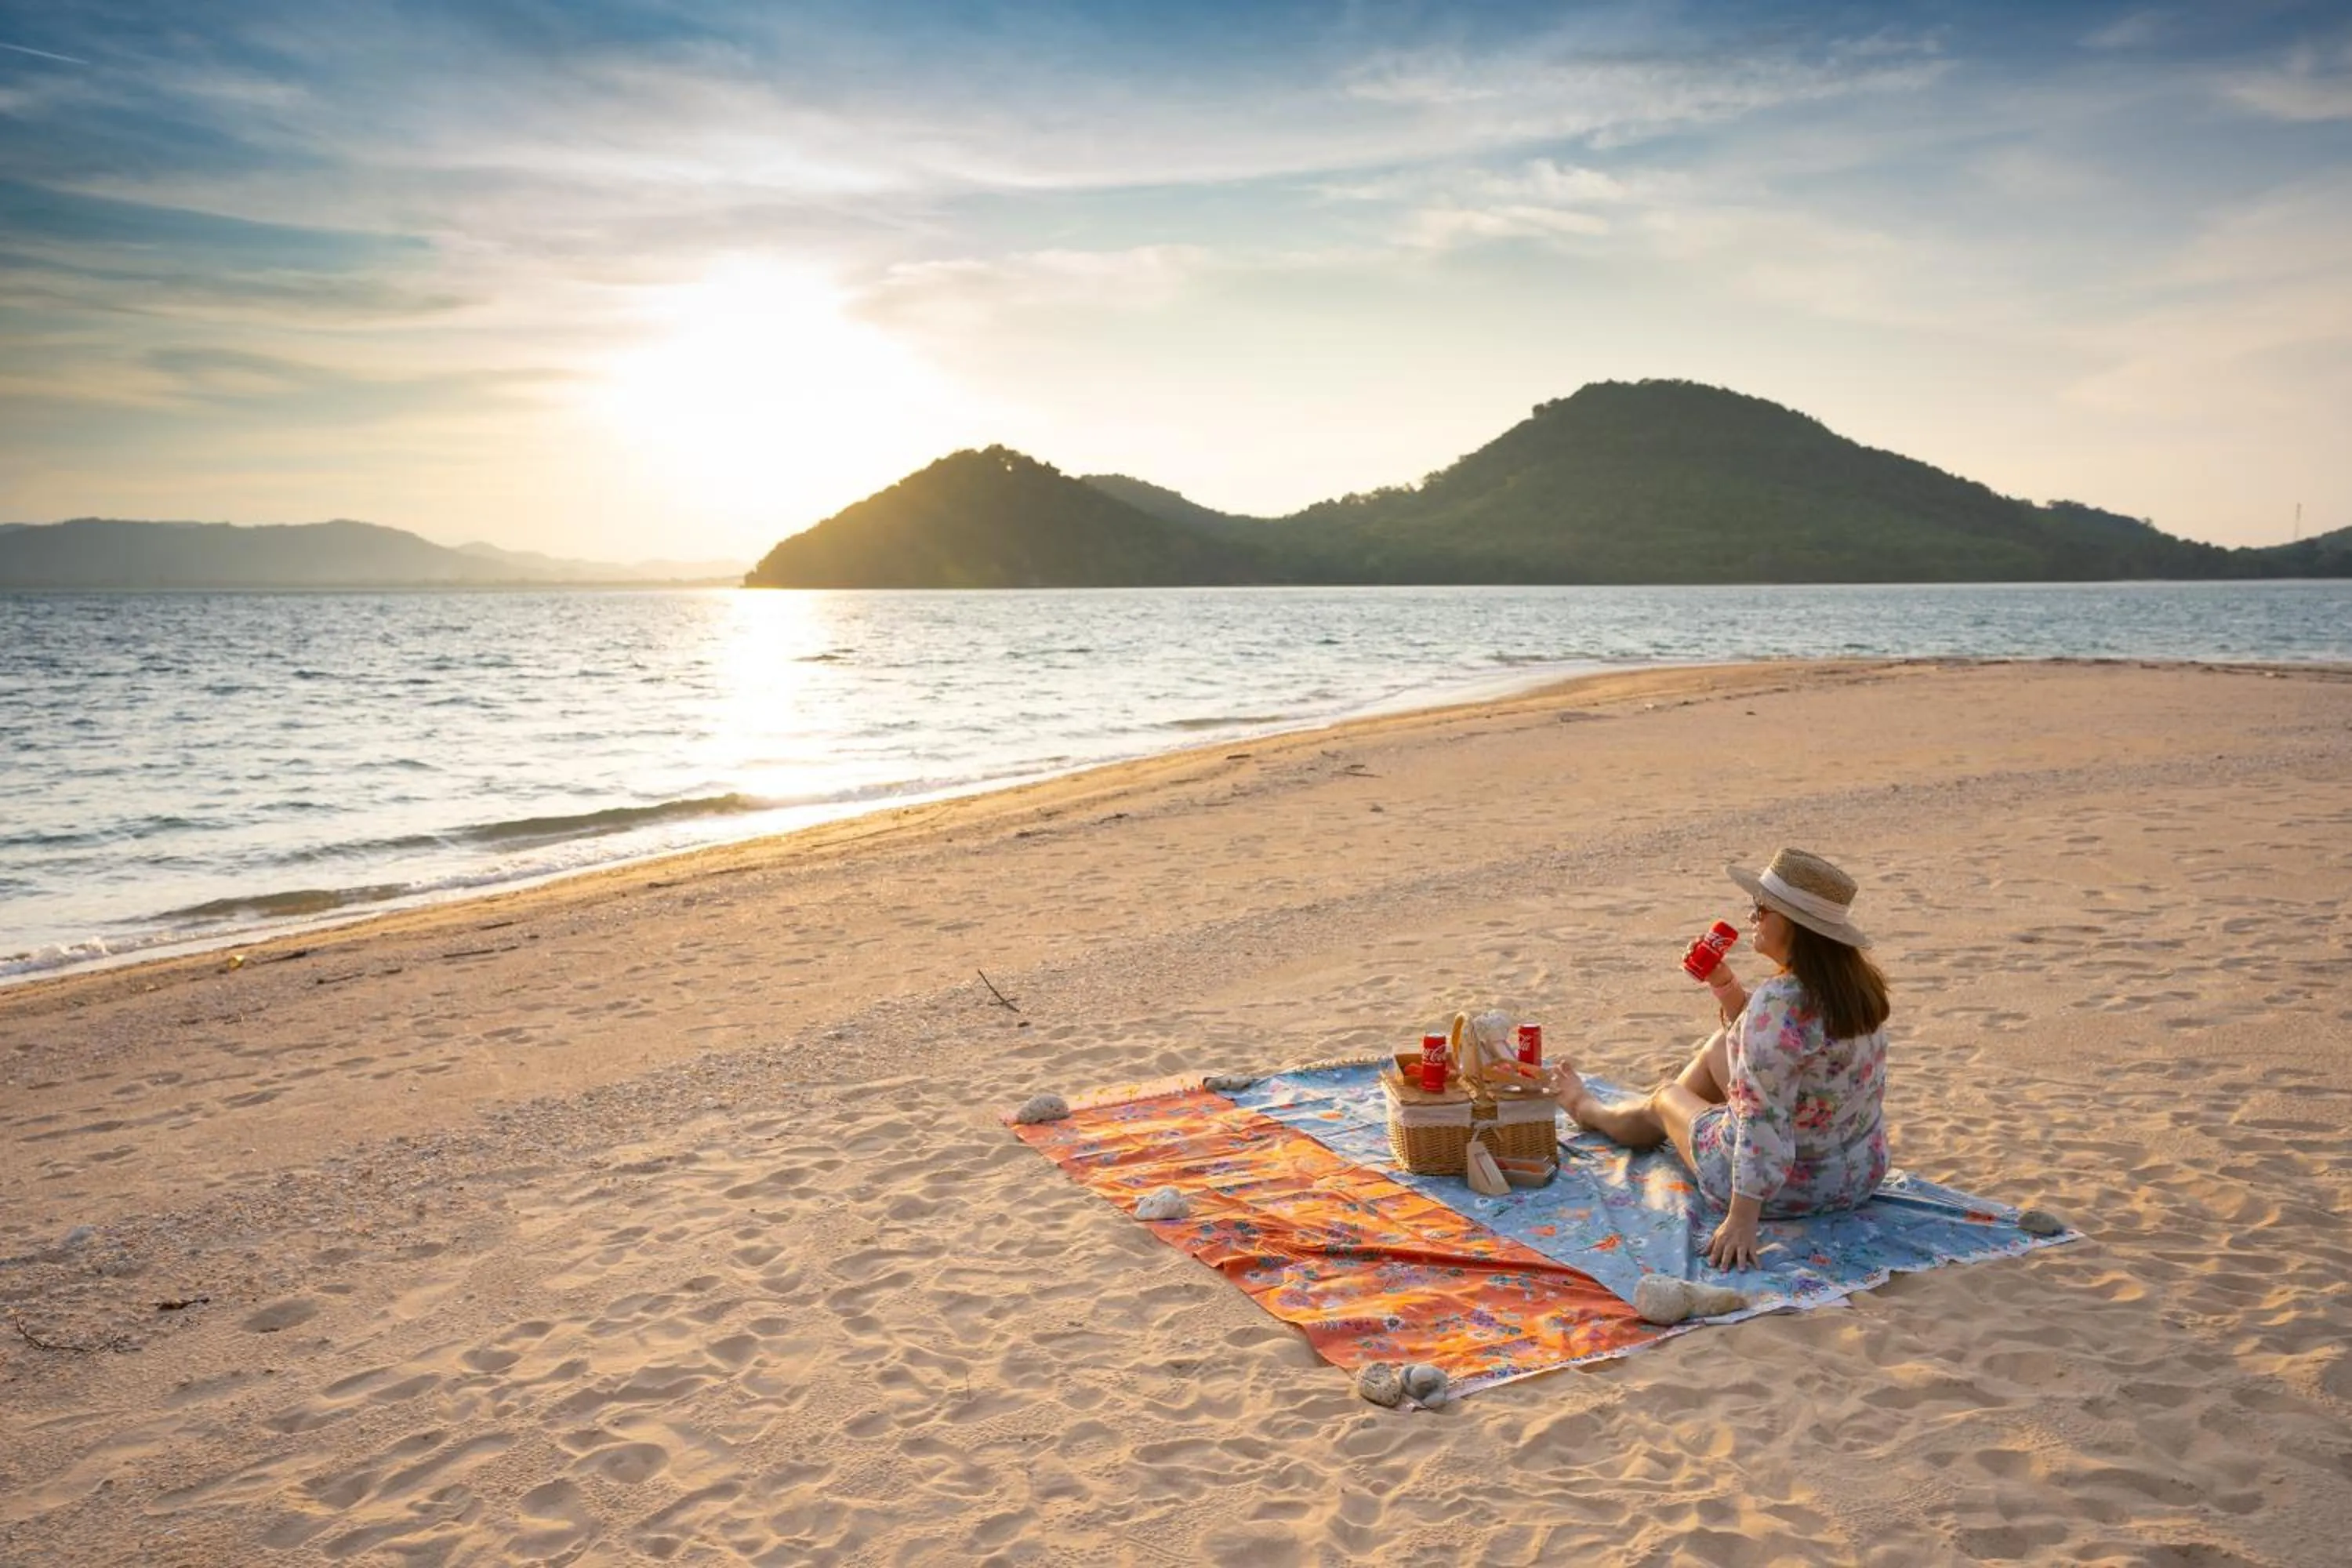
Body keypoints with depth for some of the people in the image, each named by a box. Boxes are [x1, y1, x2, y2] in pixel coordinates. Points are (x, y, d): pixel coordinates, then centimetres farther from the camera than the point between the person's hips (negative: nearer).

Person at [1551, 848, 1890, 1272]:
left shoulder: (1779, 1002, -31)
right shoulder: (1856, 980, -3)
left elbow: (1764, 1122, -32)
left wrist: (1742, 1219, -29)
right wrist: (1723, 982, 0)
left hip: (1788, 1185, -8)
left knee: (1663, 1099, 21)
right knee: (1718, 1045, 25)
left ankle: (1591, 1112, 57)